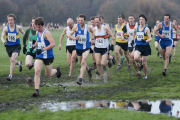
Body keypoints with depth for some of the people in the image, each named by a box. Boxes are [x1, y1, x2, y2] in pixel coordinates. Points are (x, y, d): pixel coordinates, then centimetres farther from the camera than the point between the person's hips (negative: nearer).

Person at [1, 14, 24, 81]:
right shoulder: (5, 28, -9)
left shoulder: (18, 27, -7)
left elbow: (23, 33, 11)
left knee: (13, 60, -22)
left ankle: (10, 75, -17)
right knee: (12, 61, 14)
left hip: (16, 46, -3)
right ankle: (19, 63, 51)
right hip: (9, 46, 3)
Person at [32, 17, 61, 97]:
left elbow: (53, 44, -28)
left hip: (48, 56, -5)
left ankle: (57, 70, 47)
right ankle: (37, 90, -15)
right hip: (39, 56, 5)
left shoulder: (46, 33, -18)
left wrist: (43, 49, -33)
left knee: (48, 74, 12)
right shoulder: (37, 32, 6)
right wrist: (34, 46, 12)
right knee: (37, 71, -16)